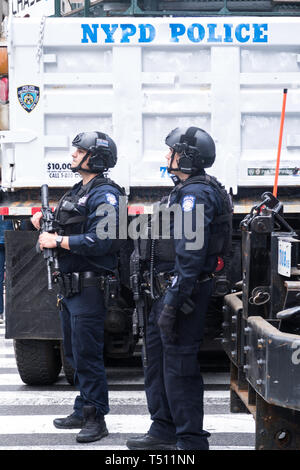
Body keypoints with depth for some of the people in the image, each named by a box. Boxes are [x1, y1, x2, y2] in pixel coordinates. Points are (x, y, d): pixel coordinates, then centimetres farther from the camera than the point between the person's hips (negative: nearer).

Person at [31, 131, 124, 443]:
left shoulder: (104, 195, -14)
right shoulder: (77, 191, 17)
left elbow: (99, 241, -24)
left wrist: (57, 241, -19)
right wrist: (45, 223, 6)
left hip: (88, 288, -10)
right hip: (69, 286, 10)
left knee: (87, 355, -7)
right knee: (73, 353, 16)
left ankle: (96, 419, 0)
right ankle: (83, 411, 27)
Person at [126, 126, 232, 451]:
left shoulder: (194, 194, -18)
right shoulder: (187, 190, 16)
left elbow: (190, 254, -25)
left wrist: (172, 303, -26)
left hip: (184, 290, -11)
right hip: (170, 288, 11)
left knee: (179, 365, -6)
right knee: (156, 355, 18)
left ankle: (192, 441, 2)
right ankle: (163, 430, 28)